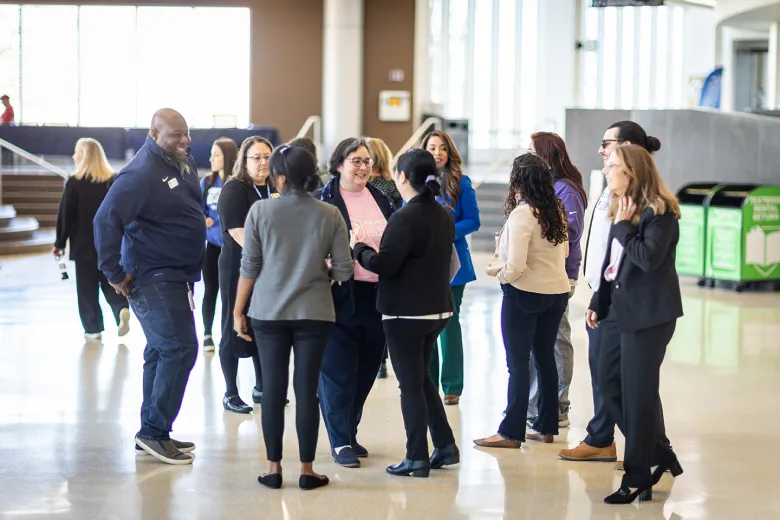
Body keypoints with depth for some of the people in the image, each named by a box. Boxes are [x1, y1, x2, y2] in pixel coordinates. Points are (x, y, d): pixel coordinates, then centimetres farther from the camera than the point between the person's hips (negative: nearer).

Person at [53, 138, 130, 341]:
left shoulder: (75, 183, -10)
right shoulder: (113, 181, 3)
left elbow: (65, 216, -8)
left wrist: (60, 243, 1)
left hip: (84, 244, -4)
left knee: (87, 287, 6)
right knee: (110, 282, 14)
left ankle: (93, 328, 8)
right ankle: (122, 309, -11)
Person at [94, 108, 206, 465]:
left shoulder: (184, 162, 8)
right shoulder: (141, 174, -20)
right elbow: (106, 219, -24)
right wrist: (114, 274, -22)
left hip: (178, 276, 9)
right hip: (153, 280, -9)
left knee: (162, 351, 13)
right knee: (180, 349, -14)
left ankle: (153, 433, 21)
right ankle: (154, 432, -7)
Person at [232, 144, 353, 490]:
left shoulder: (260, 212, -5)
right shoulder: (329, 215, -3)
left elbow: (249, 267, -2)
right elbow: (343, 272, -2)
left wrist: (238, 311, 7)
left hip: (269, 312, 0)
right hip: (314, 314, 0)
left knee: (273, 389, 6)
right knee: (306, 390, 5)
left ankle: (274, 469, 10)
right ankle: (306, 470, 9)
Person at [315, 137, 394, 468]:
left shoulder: (381, 199, 12)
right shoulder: (323, 201, -4)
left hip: (377, 296, 5)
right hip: (342, 297, -5)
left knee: (367, 369, 11)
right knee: (338, 371, -2)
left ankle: (350, 431, 26)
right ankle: (341, 443, 6)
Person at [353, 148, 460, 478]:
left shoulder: (406, 218, -18)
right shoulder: (445, 216, 7)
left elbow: (384, 265, -20)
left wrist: (359, 249, -3)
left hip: (406, 312, -8)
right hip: (439, 309, 8)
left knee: (410, 384, 0)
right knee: (422, 379, 21)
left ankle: (417, 458, 5)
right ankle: (445, 447, 20)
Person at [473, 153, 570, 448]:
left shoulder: (521, 214, -19)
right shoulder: (556, 210, 4)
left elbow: (514, 268, -23)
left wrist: (494, 269, -5)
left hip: (524, 294, -7)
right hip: (557, 291, 7)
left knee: (517, 363, 0)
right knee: (545, 357, 15)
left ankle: (511, 432, 4)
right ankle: (546, 427, 21)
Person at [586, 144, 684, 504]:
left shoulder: (659, 212, -12)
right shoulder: (621, 208, 13)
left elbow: (648, 258, -24)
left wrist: (623, 226, -16)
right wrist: (598, 302, 16)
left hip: (649, 315, -9)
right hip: (620, 310, 9)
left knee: (637, 393, -4)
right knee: (608, 383, 9)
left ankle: (637, 478, 7)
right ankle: (660, 455, 20)